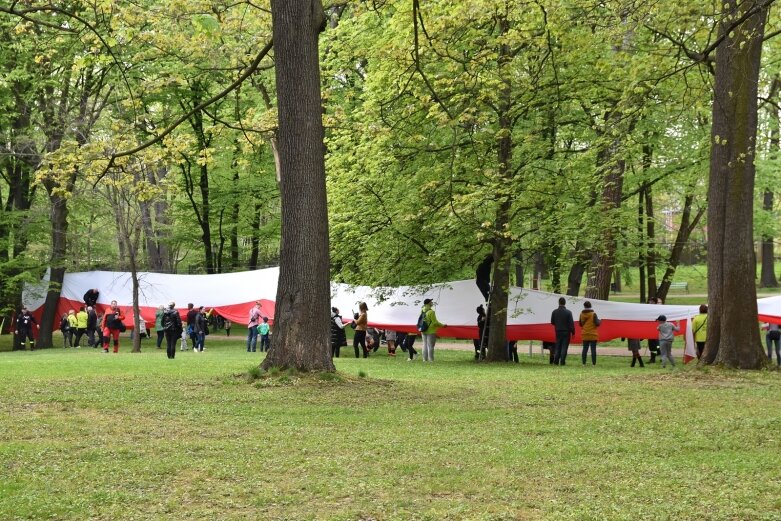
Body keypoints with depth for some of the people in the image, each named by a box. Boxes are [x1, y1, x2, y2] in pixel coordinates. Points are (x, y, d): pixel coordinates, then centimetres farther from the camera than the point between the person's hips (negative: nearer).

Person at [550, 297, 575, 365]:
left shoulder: (554, 312, -2)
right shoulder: (568, 312, -10)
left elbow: (552, 322, 5)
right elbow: (571, 323, -10)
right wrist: (573, 332, -1)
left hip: (558, 332, 3)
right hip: (566, 332, -3)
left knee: (558, 347, 11)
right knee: (564, 347, 1)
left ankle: (556, 361, 7)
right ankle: (562, 362, -3)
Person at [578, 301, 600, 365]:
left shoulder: (581, 314, 2)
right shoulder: (593, 314, -12)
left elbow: (580, 324, 11)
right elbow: (597, 324, -13)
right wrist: (598, 320, 7)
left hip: (585, 335, 4)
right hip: (593, 335, -4)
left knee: (585, 349, 9)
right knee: (593, 349, -1)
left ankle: (584, 363, 8)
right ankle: (593, 363, -2)